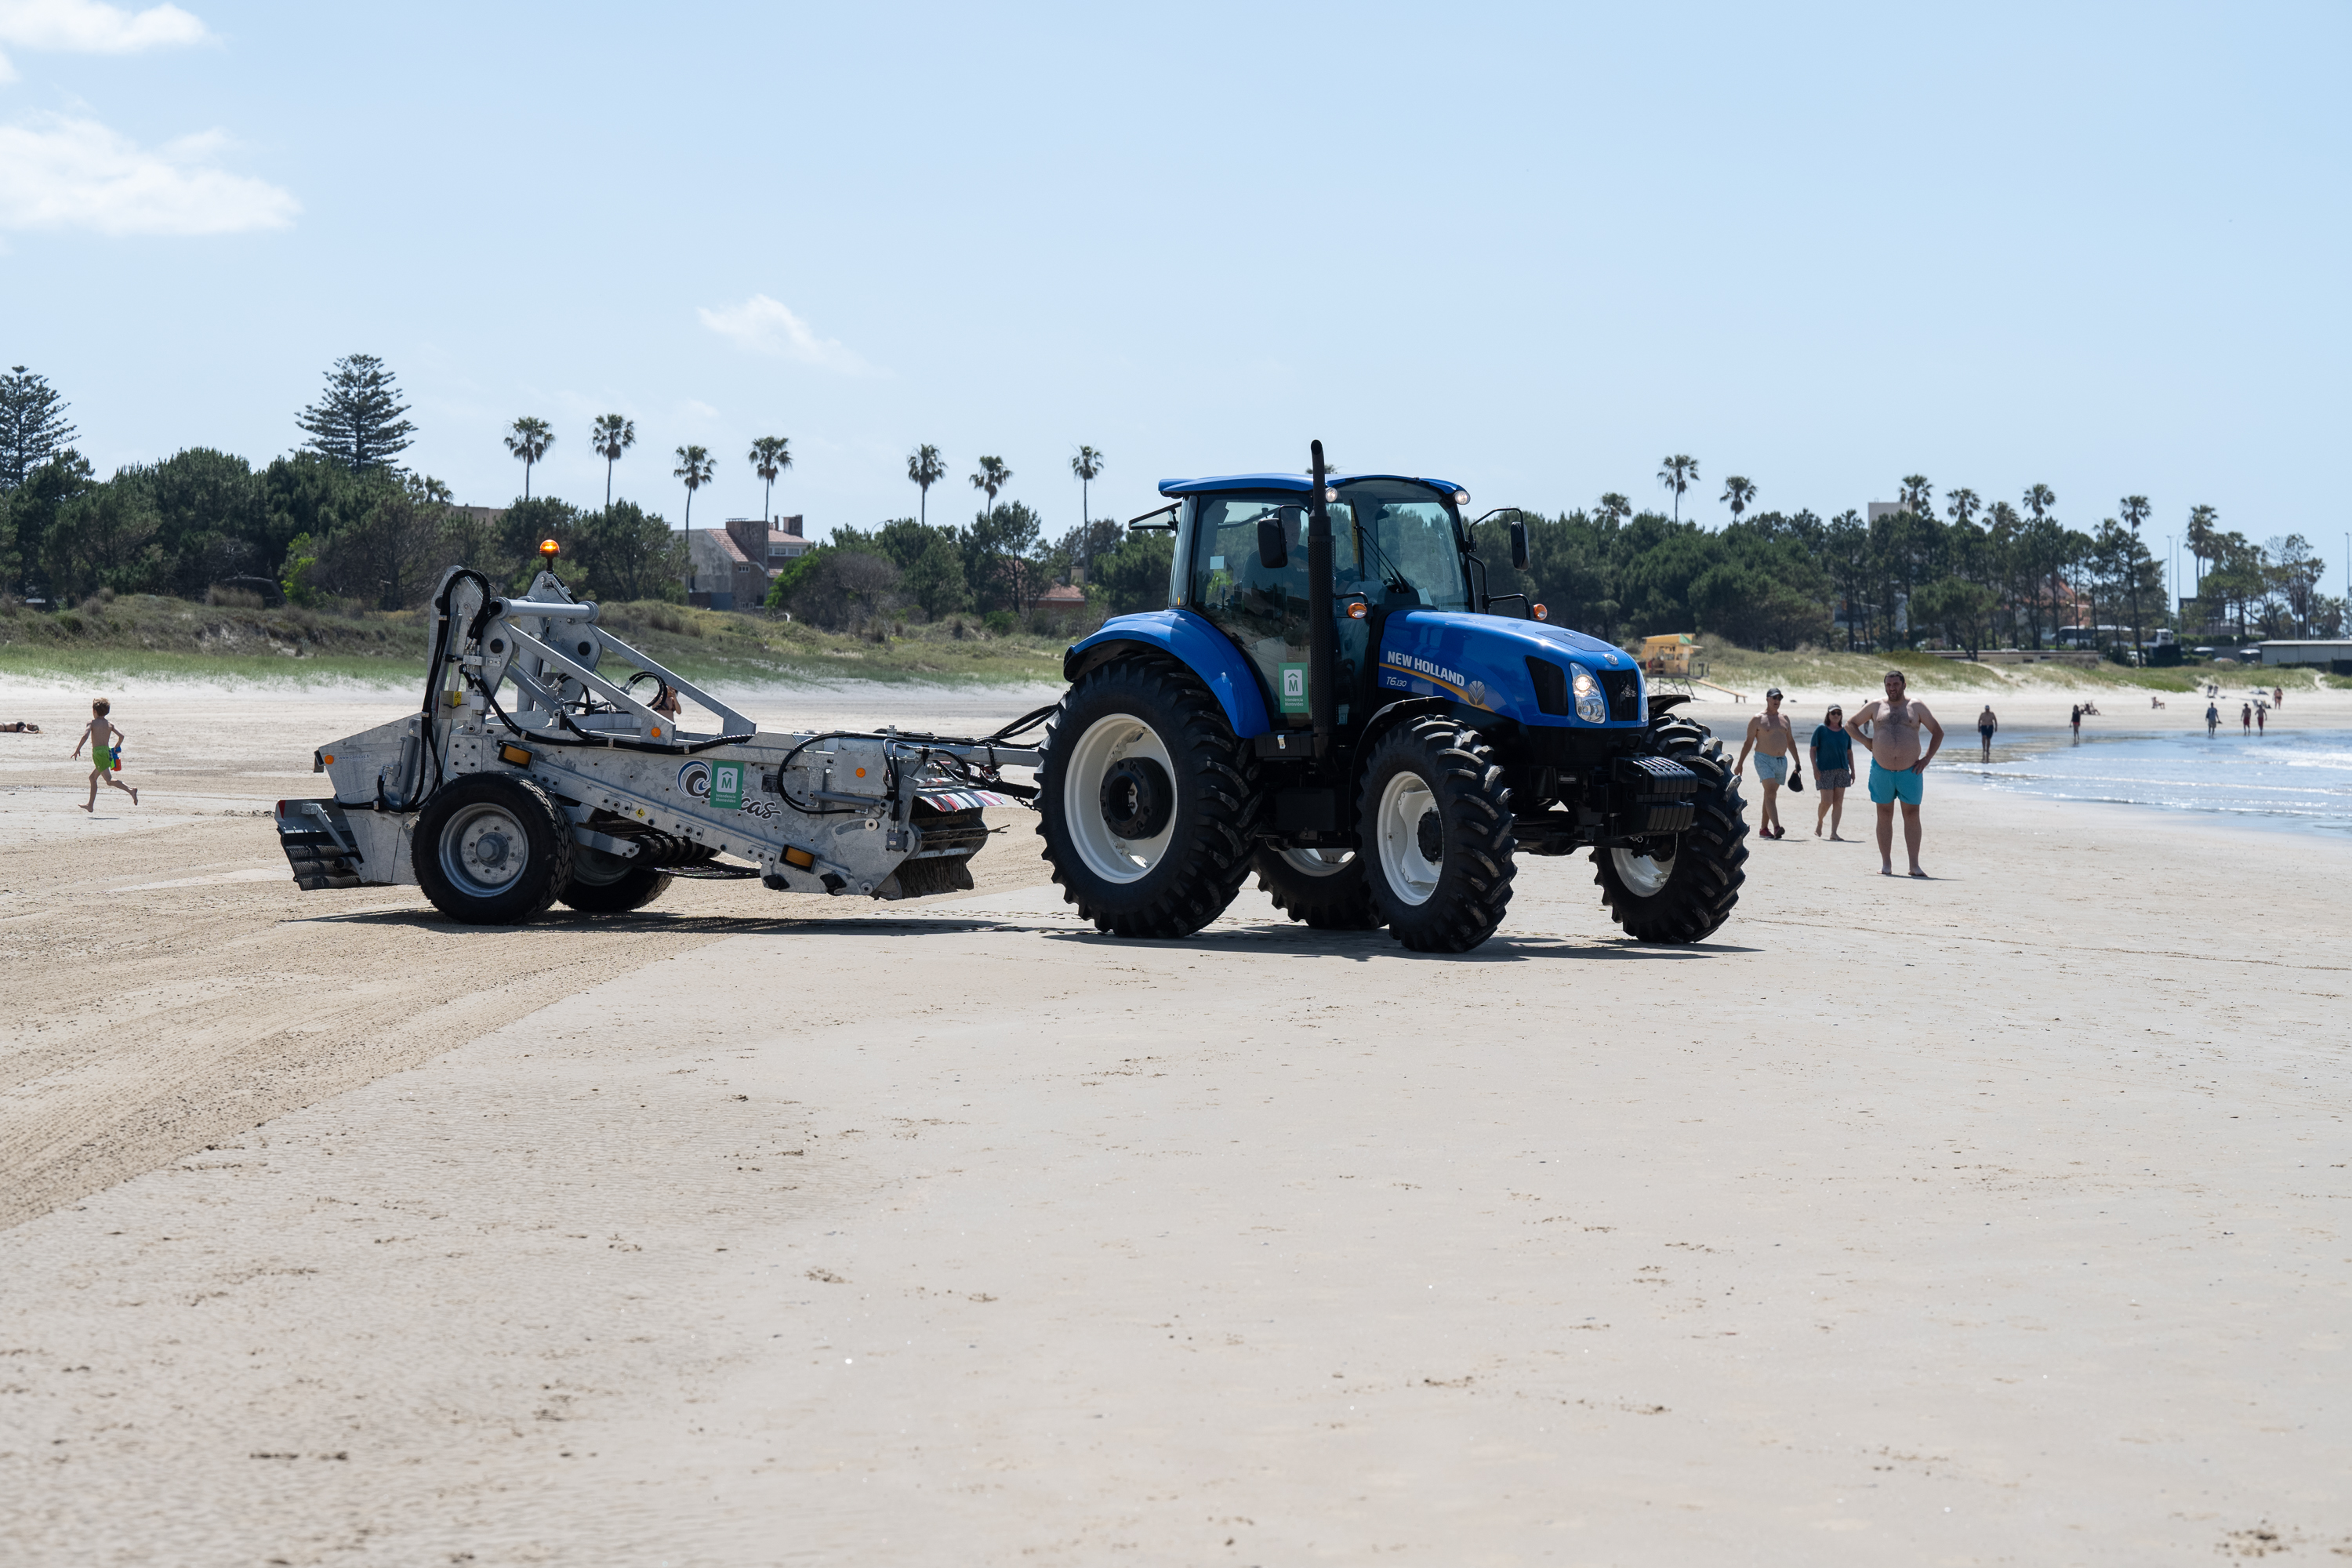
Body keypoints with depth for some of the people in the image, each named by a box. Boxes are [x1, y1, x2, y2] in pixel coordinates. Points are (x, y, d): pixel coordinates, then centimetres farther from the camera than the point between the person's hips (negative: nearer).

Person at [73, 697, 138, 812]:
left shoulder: (92, 723, -2)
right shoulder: (110, 724, 12)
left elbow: (85, 736, -17)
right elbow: (121, 735, 2)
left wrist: (78, 749, -8)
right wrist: (116, 747, 19)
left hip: (98, 752, -7)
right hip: (107, 752, 7)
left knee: (109, 780, -14)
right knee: (92, 778, 24)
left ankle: (130, 790, -36)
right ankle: (90, 805, 29)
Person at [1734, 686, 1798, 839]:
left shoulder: (1784, 718, 13)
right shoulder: (1757, 719, -2)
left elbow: (1790, 741, 21)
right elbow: (1748, 742, 1)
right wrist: (1740, 763, -1)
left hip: (1781, 761, 5)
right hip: (1764, 759, -5)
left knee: (1770, 795, 11)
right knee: (1771, 793, -18)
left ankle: (1763, 827, 19)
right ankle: (1776, 827, -30)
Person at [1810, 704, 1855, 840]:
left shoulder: (1846, 731, 9)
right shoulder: (1821, 729, -1)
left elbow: (1849, 752, 14)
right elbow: (1813, 750, -2)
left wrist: (1852, 771, 10)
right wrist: (1815, 768, -11)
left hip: (1842, 770, 4)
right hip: (1825, 770, -4)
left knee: (1838, 802, -2)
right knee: (1827, 801, -8)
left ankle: (1833, 833, -1)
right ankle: (1819, 823, 21)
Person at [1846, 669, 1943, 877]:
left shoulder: (1916, 707, 5)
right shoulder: (1875, 707, 7)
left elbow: (1938, 732, 9)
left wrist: (1927, 759, 1)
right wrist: (1866, 742, 3)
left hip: (1910, 772, -1)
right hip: (1882, 770, 1)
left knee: (1912, 816, -1)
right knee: (1884, 816, 4)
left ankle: (1914, 865, 1)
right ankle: (1886, 864, 9)